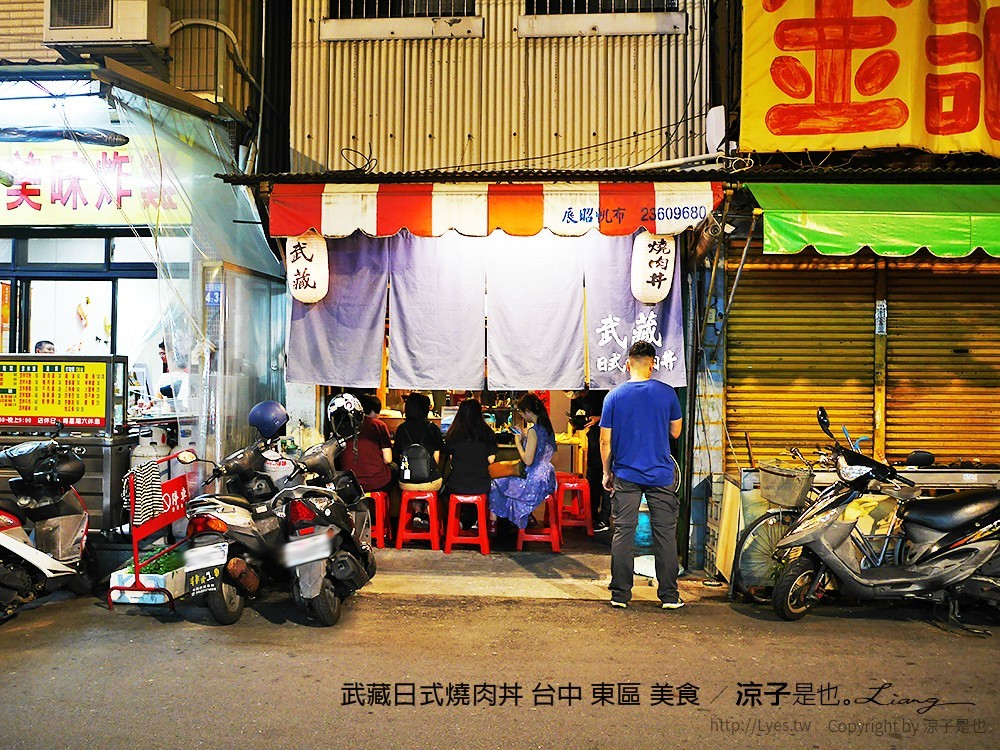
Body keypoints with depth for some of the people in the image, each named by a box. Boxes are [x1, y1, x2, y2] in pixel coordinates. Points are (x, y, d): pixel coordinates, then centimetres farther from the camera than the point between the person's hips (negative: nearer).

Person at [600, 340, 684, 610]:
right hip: (661, 476, 0)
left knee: (623, 533, 6)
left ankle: (620, 594, 11)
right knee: (665, 534, 7)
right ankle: (669, 596, 12)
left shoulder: (614, 396, -3)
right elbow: (675, 432, 8)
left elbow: (606, 441, -1)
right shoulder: (667, 393, -3)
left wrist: (607, 472, 9)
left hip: (625, 475, 0)